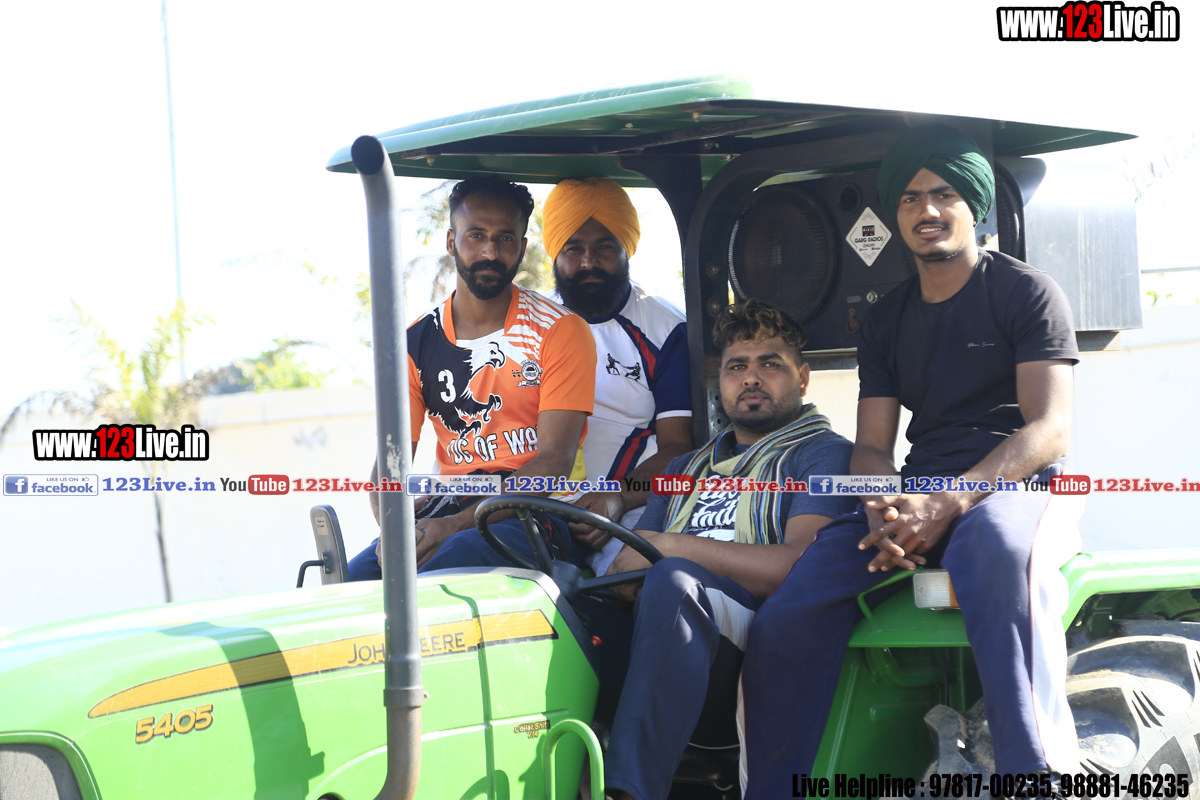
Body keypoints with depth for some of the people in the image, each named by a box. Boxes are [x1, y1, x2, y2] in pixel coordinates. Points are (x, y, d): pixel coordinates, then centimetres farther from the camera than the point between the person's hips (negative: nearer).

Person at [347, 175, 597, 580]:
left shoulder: (559, 331, -2)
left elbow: (554, 461, -10)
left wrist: (457, 524, -23)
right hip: (450, 506, 4)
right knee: (357, 576, -24)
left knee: (453, 557, -36)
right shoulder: (415, 343, 10)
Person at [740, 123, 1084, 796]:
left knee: (997, 549, -43)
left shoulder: (1025, 290, 4)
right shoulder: (888, 321, 21)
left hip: (1018, 487, -5)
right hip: (920, 496, 5)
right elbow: (872, 447, 16)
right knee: (786, 619, -18)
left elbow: (1050, 430, -7)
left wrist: (947, 502, -20)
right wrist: (885, 514, -10)